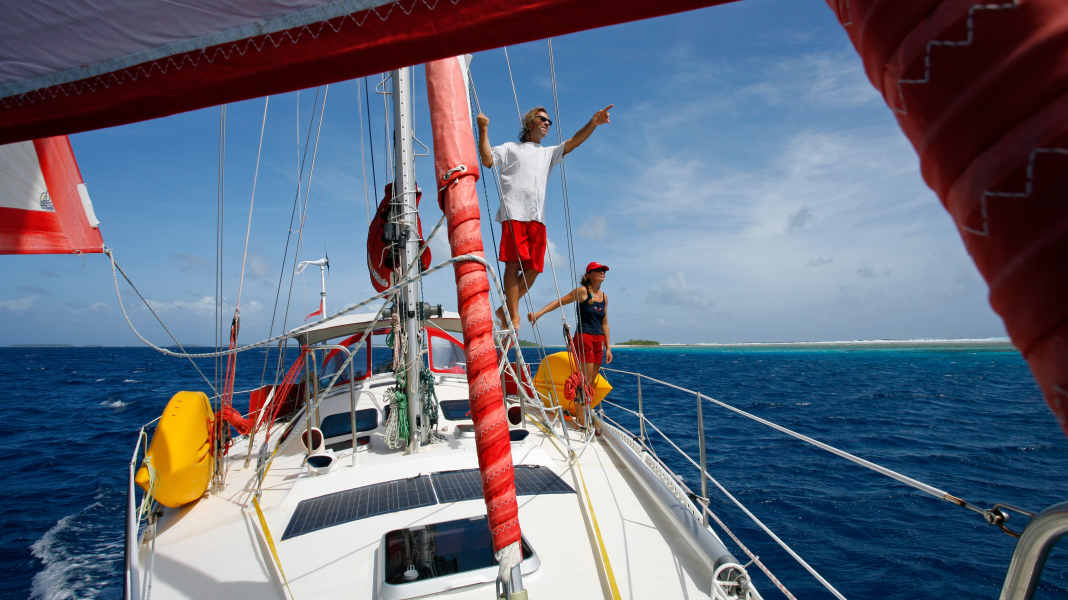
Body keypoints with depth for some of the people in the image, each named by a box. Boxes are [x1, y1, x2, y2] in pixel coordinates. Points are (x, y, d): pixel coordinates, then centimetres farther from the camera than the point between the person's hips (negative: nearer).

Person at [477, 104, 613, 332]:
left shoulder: (548, 153, 32)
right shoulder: (510, 148, 20)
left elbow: (573, 142, 20)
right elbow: (487, 160, 5)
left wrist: (593, 124, 7)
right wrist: (483, 129, -1)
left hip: (537, 218, 5)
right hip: (513, 213, -4)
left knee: (533, 268, -4)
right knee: (513, 264, -13)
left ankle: (505, 310, 9)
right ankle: (513, 316, -12)